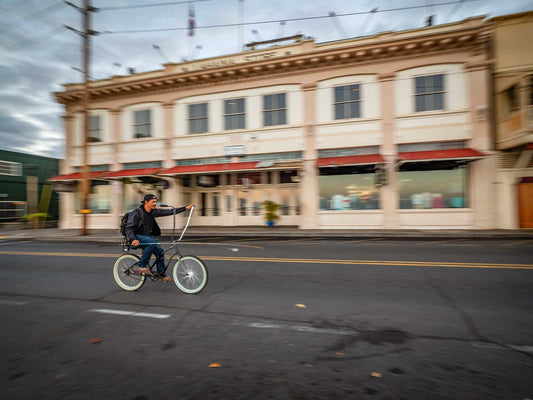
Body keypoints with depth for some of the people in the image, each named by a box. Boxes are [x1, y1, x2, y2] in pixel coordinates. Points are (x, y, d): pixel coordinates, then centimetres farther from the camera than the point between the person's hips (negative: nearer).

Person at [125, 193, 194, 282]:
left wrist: (185, 208, -6)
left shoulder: (153, 212, 1)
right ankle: (142, 265, -17)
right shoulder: (137, 213, -17)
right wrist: (133, 239, -37)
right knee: (152, 242, -33)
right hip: (136, 236, -7)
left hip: (146, 236, 7)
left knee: (160, 251, -5)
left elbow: (168, 212, -1)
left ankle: (161, 275, 7)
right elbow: (129, 228, -19)